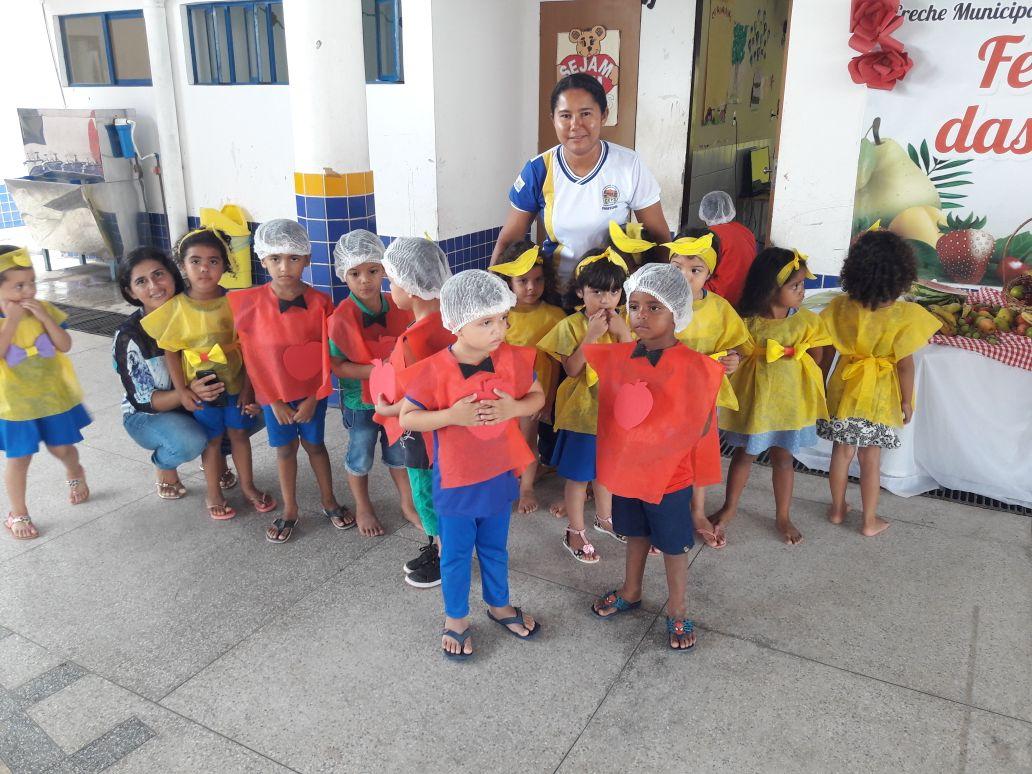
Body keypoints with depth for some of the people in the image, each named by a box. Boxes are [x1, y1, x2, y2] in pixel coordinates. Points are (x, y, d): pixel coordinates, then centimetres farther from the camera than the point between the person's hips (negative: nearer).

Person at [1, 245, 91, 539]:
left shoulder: (44, 309, -6)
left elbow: (65, 345, -12)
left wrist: (44, 317, -21)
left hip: (53, 396, 2)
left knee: (61, 448, 17)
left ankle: (75, 474, 52)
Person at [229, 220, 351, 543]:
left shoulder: (319, 303, -13)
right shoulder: (250, 303, -13)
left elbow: (326, 356, -8)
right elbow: (253, 358, -7)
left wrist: (313, 398, -9)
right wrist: (274, 401, -7)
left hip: (311, 391, -1)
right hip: (273, 393, 1)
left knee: (314, 443, 13)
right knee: (285, 448, 13)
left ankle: (329, 502, 31)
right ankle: (290, 511, 27)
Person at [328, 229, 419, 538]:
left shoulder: (399, 307, -8)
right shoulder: (341, 318, -21)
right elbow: (336, 366, -18)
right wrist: (376, 370, -29)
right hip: (360, 400, -3)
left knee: (399, 452, 20)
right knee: (361, 455, 15)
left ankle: (408, 503, 40)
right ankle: (363, 508, 38)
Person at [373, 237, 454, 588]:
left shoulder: (414, 341, -32)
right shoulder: (446, 314, -7)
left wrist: (387, 410, -12)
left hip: (424, 432, -8)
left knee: (428, 496, 13)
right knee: (436, 492, 25)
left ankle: (445, 560, 33)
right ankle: (436, 546, 45)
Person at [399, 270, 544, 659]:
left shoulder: (513, 359, -10)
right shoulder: (434, 371, -22)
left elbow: (537, 396, 3)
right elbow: (407, 418, -14)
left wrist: (514, 408, -18)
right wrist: (451, 415, -29)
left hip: (500, 474, 4)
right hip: (456, 481, -3)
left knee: (494, 548, 24)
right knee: (456, 555, 15)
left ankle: (499, 604, 48)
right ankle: (456, 618, 38)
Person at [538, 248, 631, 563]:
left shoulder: (624, 322, -2)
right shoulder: (571, 325, -14)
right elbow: (572, 370, -19)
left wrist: (623, 333, -21)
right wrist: (592, 335, -26)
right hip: (582, 410, -4)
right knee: (578, 475, 8)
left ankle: (604, 517, 44)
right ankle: (575, 532, 23)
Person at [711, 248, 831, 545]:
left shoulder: (806, 321, -10)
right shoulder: (747, 321, -14)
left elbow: (815, 360, -1)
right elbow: (738, 355, -4)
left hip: (789, 399, 1)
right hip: (753, 396, -1)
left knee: (783, 457, 13)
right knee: (745, 454, 13)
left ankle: (783, 517, 30)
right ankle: (729, 508, 32)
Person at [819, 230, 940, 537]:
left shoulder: (841, 307, -12)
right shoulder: (904, 315, -18)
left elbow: (827, 351, -4)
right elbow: (905, 364, -13)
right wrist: (907, 400, 0)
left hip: (845, 389, 2)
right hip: (881, 395, -2)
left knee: (842, 452, 16)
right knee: (871, 458, 9)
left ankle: (837, 509, 31)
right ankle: (869, 521, 23)